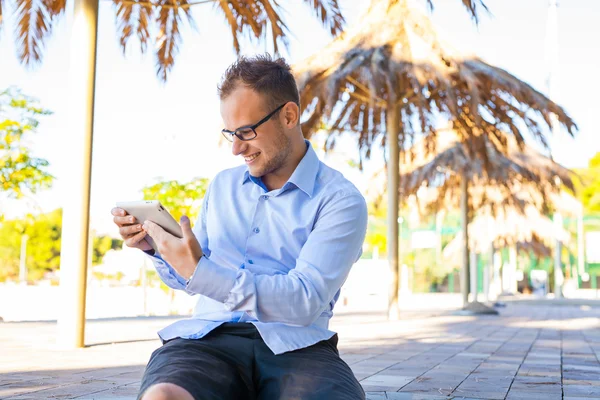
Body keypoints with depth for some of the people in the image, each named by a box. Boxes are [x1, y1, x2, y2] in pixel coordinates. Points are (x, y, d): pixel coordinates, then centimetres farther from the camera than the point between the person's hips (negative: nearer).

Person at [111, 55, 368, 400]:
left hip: (293, 345, -2)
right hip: (209, 335, 3)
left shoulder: (341, 201, 0)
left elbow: (305, 302, -12)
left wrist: (200, 273, -18)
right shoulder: (222, 186, 18)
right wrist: (156, 246, 3)